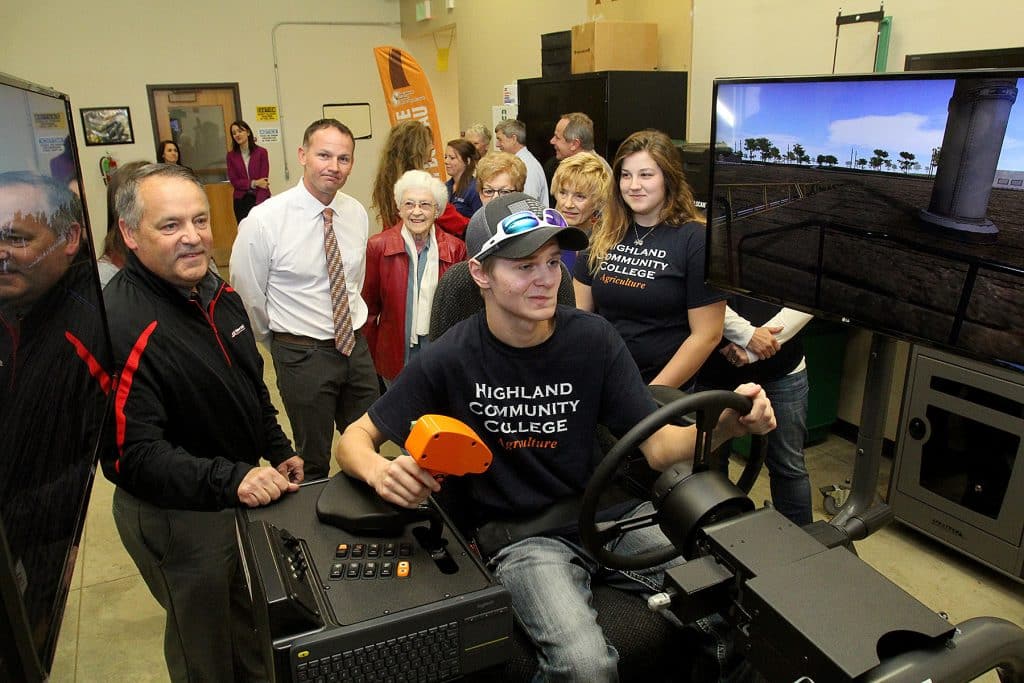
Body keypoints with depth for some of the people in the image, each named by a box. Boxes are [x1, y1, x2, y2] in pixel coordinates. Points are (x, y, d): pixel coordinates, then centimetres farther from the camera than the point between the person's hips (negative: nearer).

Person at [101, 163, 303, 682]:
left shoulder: (216, 293, 0)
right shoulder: (118, 326, -28)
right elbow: (131, 454, -30)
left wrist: (278, 451, 10)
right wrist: (230, 480, -38)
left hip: (244, 490, 8)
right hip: (176, 516, -7)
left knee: (254, 621, 28)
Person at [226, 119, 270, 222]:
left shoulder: (261, 152, -3)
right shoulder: (231, 155, 4)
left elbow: (264, 180, -7)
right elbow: (234, 181, 1)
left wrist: (258, 205, -16)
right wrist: (254, 183, -12)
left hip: (261, 198, -2)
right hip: (241, 201, 2)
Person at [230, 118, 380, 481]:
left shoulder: (357, 214, 0)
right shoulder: (263, 221, -16)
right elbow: (248, 296, -5)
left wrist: (353, 329, 14)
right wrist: (284, 344, 6)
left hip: (356, 345, 5)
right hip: (302, 355, -5)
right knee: (313, 463, 11)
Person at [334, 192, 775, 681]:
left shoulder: (593, 338, -5)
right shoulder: (450, 360, -10)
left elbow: (659, 446, -5)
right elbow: (356, 438, -3)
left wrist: (728, 422, -25)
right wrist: (380, 471, -26)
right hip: (519, 534, -3)